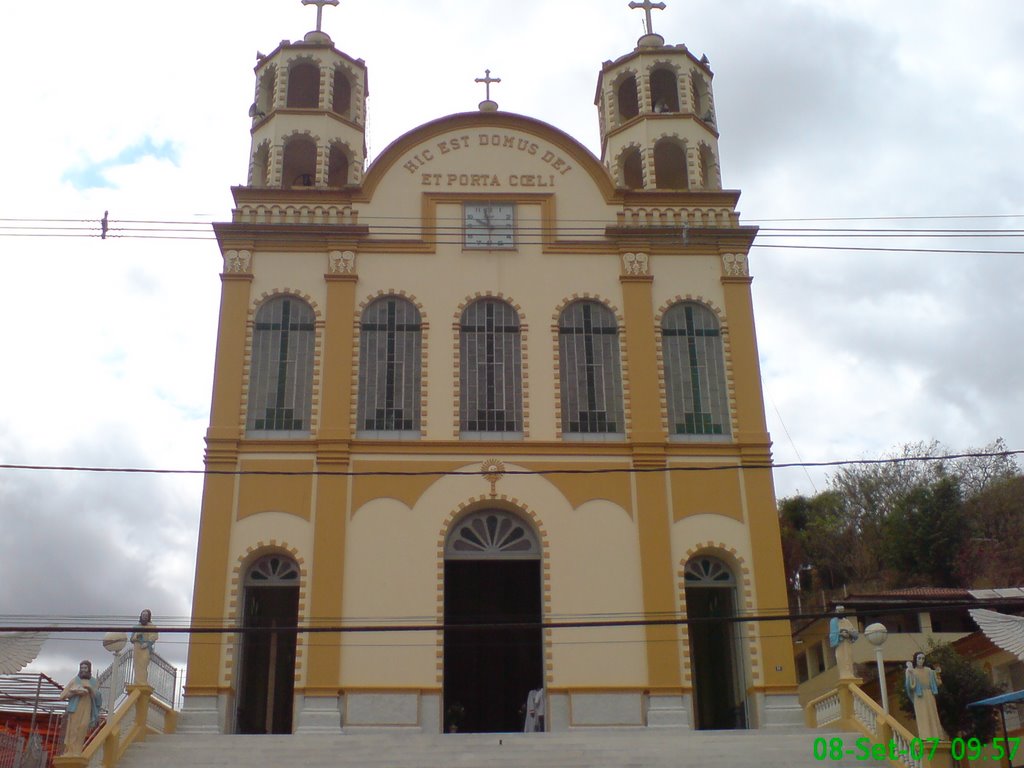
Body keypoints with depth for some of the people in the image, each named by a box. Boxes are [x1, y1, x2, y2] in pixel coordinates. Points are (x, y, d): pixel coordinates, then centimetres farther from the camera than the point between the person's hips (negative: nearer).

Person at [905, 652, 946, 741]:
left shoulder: (928, 670, 11)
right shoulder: (912, 671, -3)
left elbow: (936, 683, 14)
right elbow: (911, 685, -15)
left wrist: (936, 673, 3)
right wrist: (910, 672, -24)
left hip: (930, 696, 5)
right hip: (919, 697, -5)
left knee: (933, 716, 4)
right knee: (922, 717, -9)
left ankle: (935, 736, 7)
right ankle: (925, 737, -11)